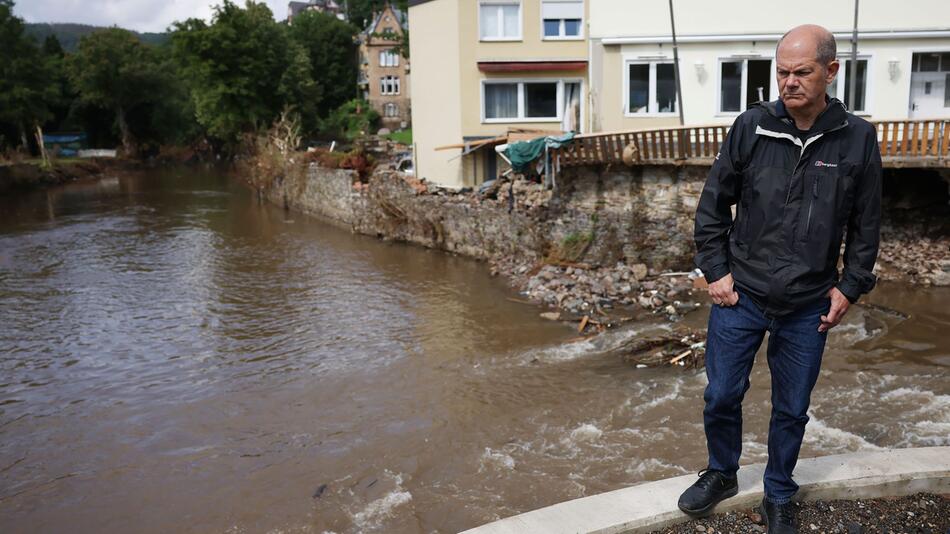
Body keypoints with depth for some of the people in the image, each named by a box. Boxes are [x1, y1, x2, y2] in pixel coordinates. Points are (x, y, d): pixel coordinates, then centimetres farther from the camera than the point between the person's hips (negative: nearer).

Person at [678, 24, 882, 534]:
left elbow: (866, 225, 4)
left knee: (792, 410, 13)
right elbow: (713, 202, 0)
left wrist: (850, 287, 2)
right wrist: (716, 270, -2)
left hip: (808, 307, 1)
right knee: (721, 396, 10)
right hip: (740, 296, 0)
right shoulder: (752, 125, -8)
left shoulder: (857, 139, -6)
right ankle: (721, 473, 37)